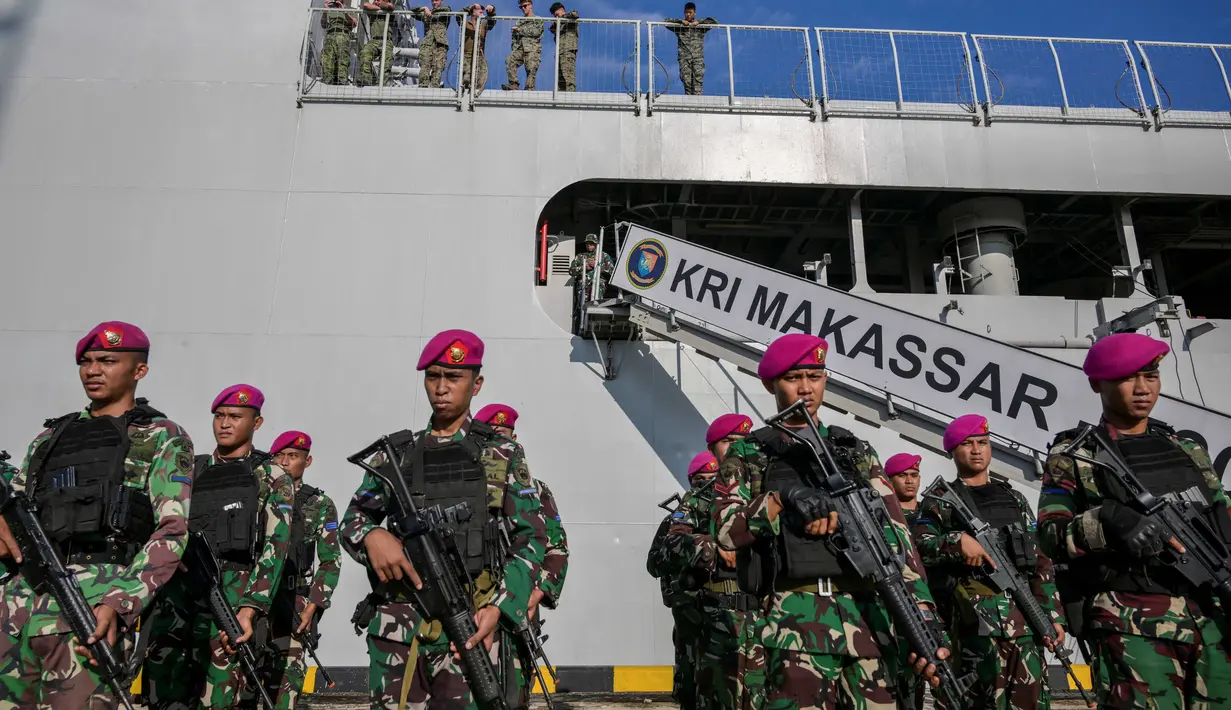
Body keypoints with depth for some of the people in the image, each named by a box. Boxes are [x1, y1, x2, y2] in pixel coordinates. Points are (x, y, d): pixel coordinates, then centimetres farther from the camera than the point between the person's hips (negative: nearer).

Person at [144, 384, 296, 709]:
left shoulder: (271, 478, 4)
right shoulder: (192, 472, 18)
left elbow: (276, 546, -6)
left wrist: (249, 608, -17)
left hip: (232, 597, -4)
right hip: (176, 592, 4)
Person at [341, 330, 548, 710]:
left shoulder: (502, 454, 5)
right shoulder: (397, 452, 13)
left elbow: (531, 539, 3)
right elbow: (353, 518, 14)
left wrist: (499, 606, -11)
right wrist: (371, 535, -10)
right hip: (395, 628, 2)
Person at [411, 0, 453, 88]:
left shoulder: (444, 11, 20)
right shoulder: (425, 13, 28)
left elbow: (446, 9, -2)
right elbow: (413, 12, 21)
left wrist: (432, 11, 3)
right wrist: (424, 8, 6)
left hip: (440, 43, -2)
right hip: (427, 43, 2)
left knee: (438, 67, -16)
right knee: (424, 65, -17)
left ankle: (434, 86, -24)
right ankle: (423, 86, -26)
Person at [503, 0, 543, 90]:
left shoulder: (538, 20, 13)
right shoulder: (519, 21, 27)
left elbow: (536, 32, -5)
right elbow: (514, 36, 27)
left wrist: (520, 29, -3)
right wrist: (514, 48, 9)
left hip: (532, 49, -3)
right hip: (519, 48, 3)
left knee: (531, 69, -17)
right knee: (509, 61, -21)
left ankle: (529, 88, -17)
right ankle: (514, 85, -25)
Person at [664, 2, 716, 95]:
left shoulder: (700, 25, 14)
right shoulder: (679, 26, 14)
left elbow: (714, 21, 7)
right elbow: (666, 21, 7)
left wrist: (698, 22, -3)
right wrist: (681, 21, -4)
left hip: (698, 57, 0)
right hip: (684, 57, 0)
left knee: (698, 77, -16)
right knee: (686, 80, -8)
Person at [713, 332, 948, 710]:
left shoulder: (857, 452, 16)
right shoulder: (748, 454, 9)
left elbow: (897, 535, 8)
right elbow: (727, 531, -3)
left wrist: (923, 619, -2)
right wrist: (781, 496, -17)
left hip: (871, 618, 3)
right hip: (796, 619, -2)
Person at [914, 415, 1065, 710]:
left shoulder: (1015, 499, 20)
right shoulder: (940, 502, 6)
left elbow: (1040, 562, 18)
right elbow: (918, 549, -6)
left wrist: (1052, 614, 11)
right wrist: (957, 542, -21)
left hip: (1025, 615, 4)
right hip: (976, 618, -4)